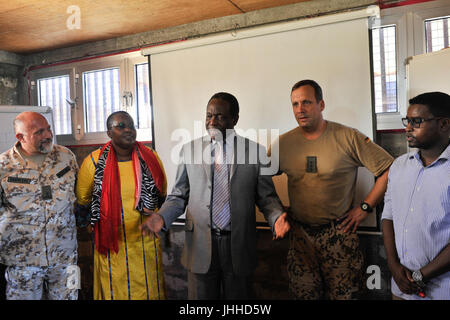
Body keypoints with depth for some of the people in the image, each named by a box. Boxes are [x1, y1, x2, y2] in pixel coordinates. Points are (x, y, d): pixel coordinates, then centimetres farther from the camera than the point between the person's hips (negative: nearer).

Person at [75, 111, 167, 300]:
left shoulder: (150, 158, -1)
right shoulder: (94, 162, -6)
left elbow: (162, 196, 11)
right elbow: (81, 201, 7)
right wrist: (90, 224, 10)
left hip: (145, 241, 2)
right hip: (111, 243, -1)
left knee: (148, 290, 12)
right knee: (114, 290, 12)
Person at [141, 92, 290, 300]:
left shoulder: (255, 150, -3)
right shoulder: (189, 149, 1)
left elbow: (266, 196, 0)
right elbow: (179, 195, 5)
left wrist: (277, 217, -18)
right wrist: (162, 217, -12)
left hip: (239, 245, 0)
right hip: (200, 244, 1)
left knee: (238, 296, 18)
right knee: (200, 296, 15)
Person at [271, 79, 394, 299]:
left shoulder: (348, 137, -7)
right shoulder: (283, 143, 1)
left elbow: (389, 169, -5)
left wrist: (365, 208, -7)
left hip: (339, 232, -2)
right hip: (300, 233, 3)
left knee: (344, 294, 6)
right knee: (303, 294, 12)